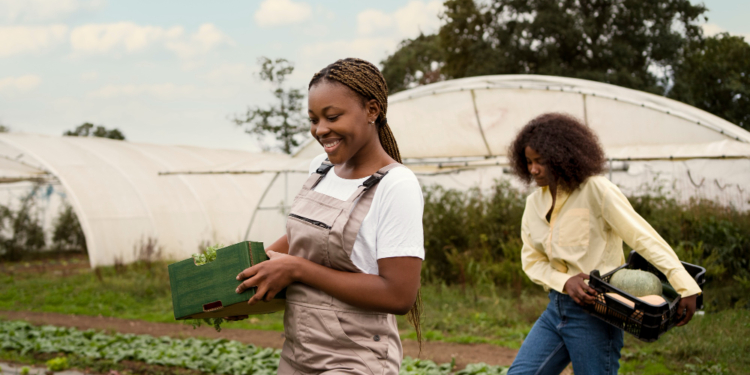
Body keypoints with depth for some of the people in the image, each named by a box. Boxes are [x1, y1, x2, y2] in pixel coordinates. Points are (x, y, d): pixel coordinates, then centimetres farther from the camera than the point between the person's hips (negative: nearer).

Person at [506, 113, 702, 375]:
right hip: (556, 308, 7)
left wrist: (685, 286, -24)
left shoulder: (596, 191, -11)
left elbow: (644, 238, -16)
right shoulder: (534, 203, 9)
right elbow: (532, 260, 9)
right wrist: (565, 282, -12)